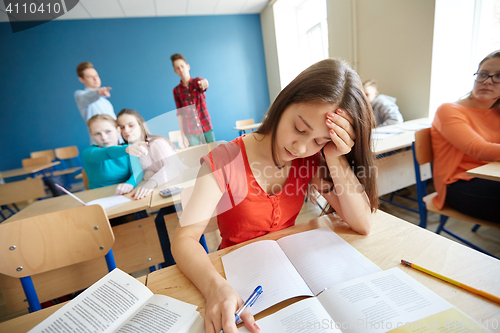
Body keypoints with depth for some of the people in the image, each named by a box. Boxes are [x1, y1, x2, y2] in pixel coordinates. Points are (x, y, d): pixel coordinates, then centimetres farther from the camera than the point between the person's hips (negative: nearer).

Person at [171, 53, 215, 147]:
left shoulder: (197, 81, 3)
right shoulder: (176, 91, 5)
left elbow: (203, 85, -22)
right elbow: (180, 114, 5)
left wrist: (204, 82, -47)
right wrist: (183, 135, 0)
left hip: (206, 128, 0)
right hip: (190, 132, 1)